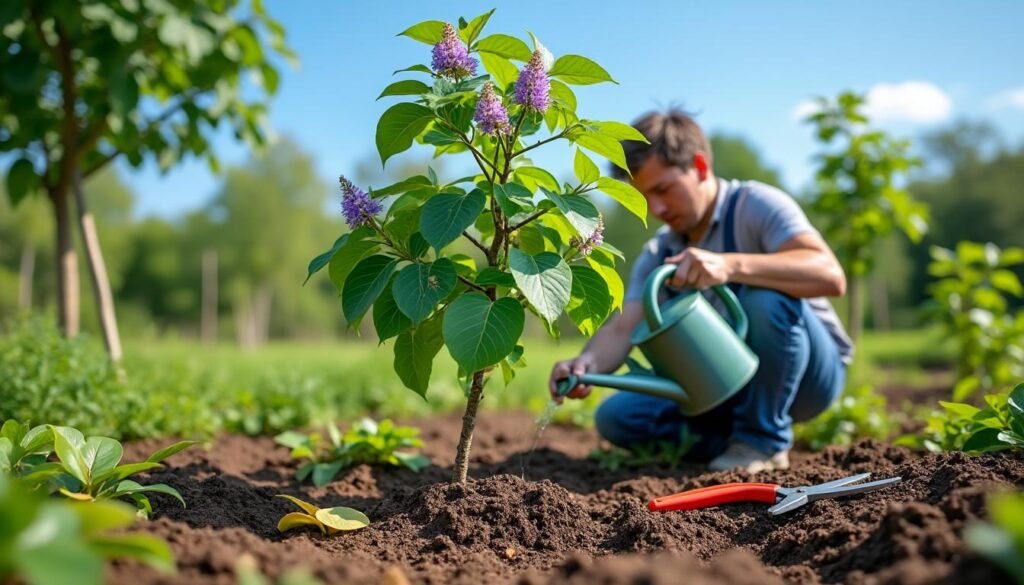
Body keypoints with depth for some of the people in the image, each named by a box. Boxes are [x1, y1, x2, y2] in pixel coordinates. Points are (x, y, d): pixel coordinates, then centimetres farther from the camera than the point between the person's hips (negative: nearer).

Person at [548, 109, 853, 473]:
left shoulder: (755, 204, -16)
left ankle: (764, 440, -15)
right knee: (617, 417, -12)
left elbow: (830, 276, -33)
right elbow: (621, 329, -12)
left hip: (810, 372, -4)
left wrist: (730, 265, -47)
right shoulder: (658, 255, 0)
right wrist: (588, 364, -35)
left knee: (767, 299, -36)